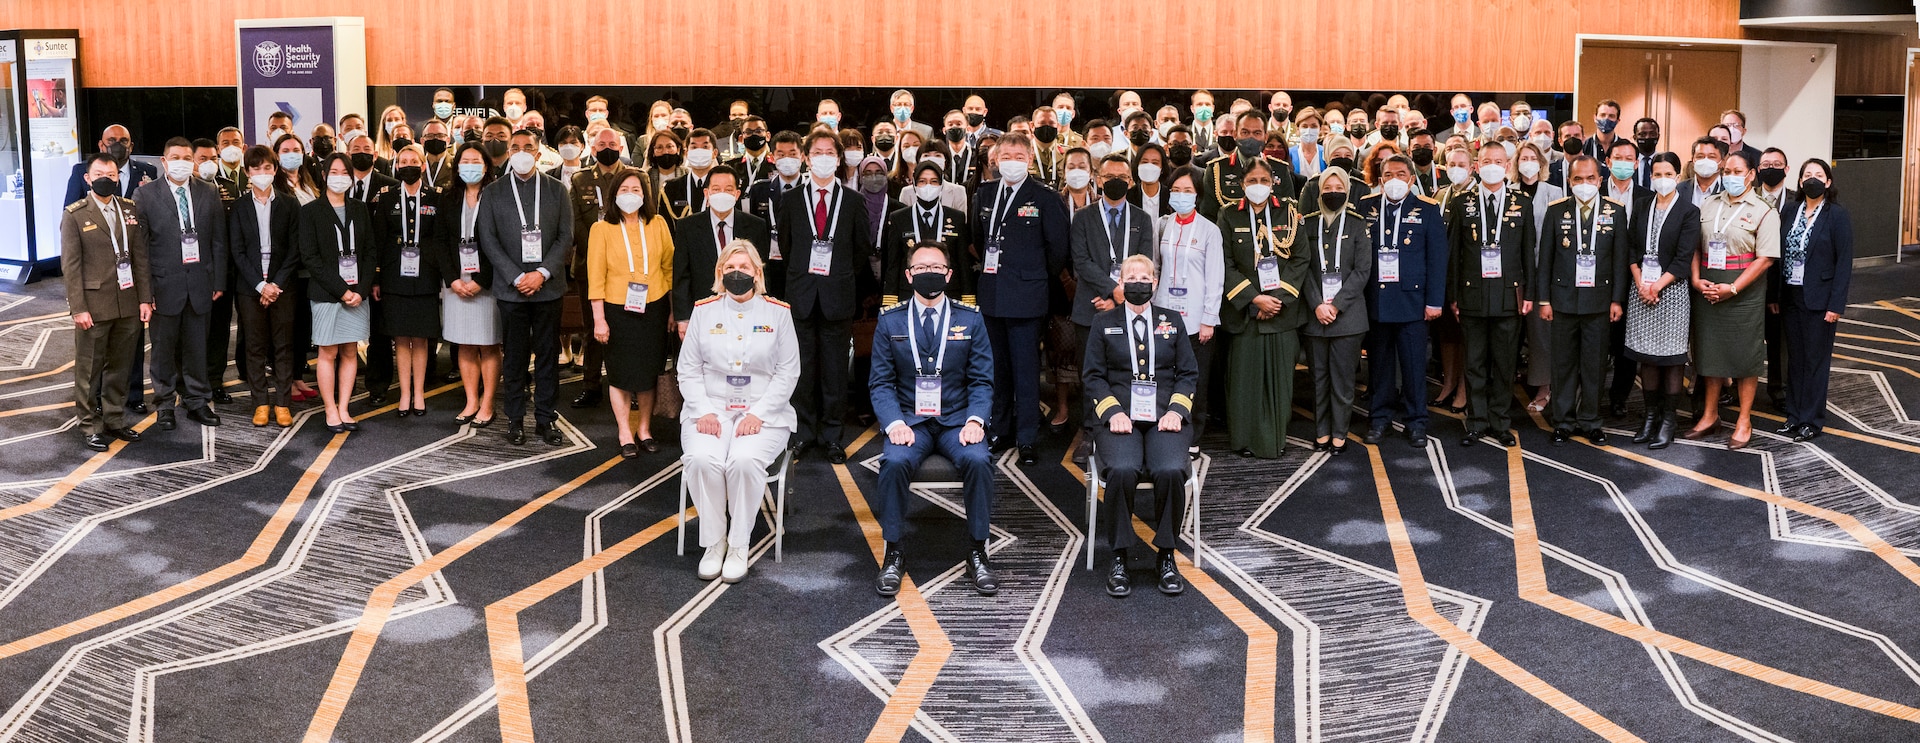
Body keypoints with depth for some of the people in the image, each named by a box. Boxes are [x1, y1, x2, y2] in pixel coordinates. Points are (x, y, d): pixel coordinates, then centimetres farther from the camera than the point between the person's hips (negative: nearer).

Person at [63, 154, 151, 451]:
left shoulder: (131, 210, 8)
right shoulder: (75, 215, -4)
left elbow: (140, 257, 8)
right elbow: (71, 265, -7)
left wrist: (145, 298, 3)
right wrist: (78, 308, -12)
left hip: (128, 304, 4)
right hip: (94, 306, -4)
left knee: (120, 367, 12)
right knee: (89, 370, 5)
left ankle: (115, 420, 24)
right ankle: (91, 426, 14)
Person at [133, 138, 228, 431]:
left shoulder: (209, 193, 6)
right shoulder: (146, 195, -2)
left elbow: (219, 240, 8)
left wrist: (218, 281, 3)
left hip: (199, 283, 2)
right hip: (164, 284, -2)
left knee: (196, 347, 10)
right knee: (163, 349, 6)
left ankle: (196, 402, 21)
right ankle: (165, 405, 18)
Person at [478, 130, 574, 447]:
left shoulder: (557, 190, 7)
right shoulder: (493, 192, 5)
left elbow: (566, 236, 2)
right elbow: (489, 241, 0)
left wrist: (542, 273, -10)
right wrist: (517, 277, -9)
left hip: (548, 286, 1)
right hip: (511, 287, -1)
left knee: (548, 355, 4)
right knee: (515, 357, 4)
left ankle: (545, 418, 12)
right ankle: (515, 419, 12)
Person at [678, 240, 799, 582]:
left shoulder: (778, 312, 5)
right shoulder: (704, 311, 9)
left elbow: (788, 372, 0)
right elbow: (688, 369, 6)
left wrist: (758, 414, -12)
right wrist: (703, 412, -10)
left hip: (763, 413, -1)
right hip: (710, 410, 1)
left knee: (745, 460, -32)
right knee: (701, 459, -29)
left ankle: (739, 546, -15)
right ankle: (713, 542, -11)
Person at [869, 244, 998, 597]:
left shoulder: (970, 319, 6)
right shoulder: (890, 321, 6)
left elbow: (981, 380, 5)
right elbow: (881, 382, 3)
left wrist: (976, 420, -13)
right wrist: (894, 422, -15)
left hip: (957, 419, 0)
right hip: (909, 419, 0)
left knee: (978, 460, -30)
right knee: (894, 462, -31)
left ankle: (978, 553, -13)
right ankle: (893, 554, -15)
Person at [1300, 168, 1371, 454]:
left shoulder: (1358, 225, 4)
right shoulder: (1308, 224, 7)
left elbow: (1362, 271, -1)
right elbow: (1304, 267, 3)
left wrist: (1336, 305, -10)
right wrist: (1317, 305, -9)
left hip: (1347, 312, -1)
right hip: (1314, 313, 2)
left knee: (1342, 376, 0)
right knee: (1319, 374, 5)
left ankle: (1339, 433, 9)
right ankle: (1321, 431, 15)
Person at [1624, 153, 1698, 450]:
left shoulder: (1689, 212, -3)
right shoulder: (1642, 210, 11)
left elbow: (1683, 259, -9)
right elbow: (1632, 250, 6)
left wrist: (1657, 286, -15)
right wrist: (1641, 284, -7)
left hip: (1671, 290, -4)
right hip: (1641, 289, 4)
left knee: (1671, 356, -1)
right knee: (1646, 356, 7)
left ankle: (1668, 420, 5)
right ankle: (1651, 414, 16)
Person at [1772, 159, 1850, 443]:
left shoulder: (1838, 215, -8)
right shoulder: (1791, 213, 6)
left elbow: (1844, 261, -10)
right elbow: (1781, 255, 8)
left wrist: (1836, 304, -14)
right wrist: (1774, 295, 3)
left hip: (1818, 300, -5)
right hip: (1791, 298, 5)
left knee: (1816, 360, 3)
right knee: (1795, 359, 12)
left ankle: (1812, 420, 12)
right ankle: (1794, 415, 21)